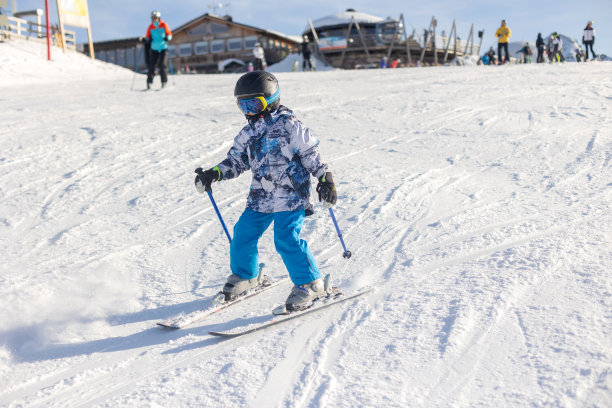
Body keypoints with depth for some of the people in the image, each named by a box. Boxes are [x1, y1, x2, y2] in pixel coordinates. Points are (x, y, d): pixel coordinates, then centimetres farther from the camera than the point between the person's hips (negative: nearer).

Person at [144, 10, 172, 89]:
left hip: (163, 48, -1)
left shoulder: (164, 25, 2)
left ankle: (164, 81, -2)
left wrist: (167, 38, -14)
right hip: (154, 49, 2)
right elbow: (148, 38, 14)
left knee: (162, 65, -11)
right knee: (152, 65, -6)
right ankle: (149, 82, 0)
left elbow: (169, 34, 7)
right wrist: (146, 40, -8)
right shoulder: (150, 27, 6)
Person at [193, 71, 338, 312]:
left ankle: (310, 285, -1)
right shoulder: (248, 133, 12)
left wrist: (325, 180, -11)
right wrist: (213, 174, 4)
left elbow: (311, 155, -6)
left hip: (291, 196, -7)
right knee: (243, 235, 5)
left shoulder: (289, 125, -8)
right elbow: (235, 161, 17)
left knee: (286, 240, -16)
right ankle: (245, 276, 30)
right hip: (260, 198, 7)